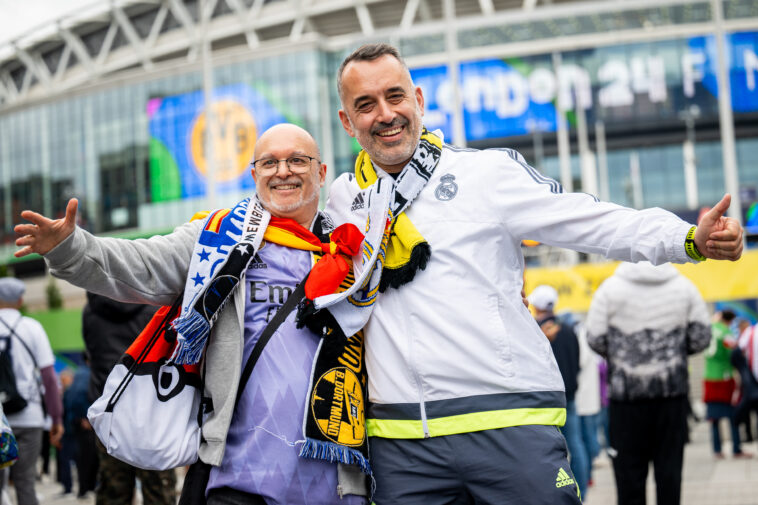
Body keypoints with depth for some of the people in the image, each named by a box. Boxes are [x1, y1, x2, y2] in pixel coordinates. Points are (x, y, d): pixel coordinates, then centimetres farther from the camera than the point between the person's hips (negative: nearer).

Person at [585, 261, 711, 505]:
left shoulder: (610, 287, -5)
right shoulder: (684, 286, 1)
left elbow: (595, 339, -5)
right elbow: (701, 338, 3)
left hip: (626, 390, -2)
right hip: (672, 387, 2)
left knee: (629, 465, 4)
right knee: (669, 462, 8)